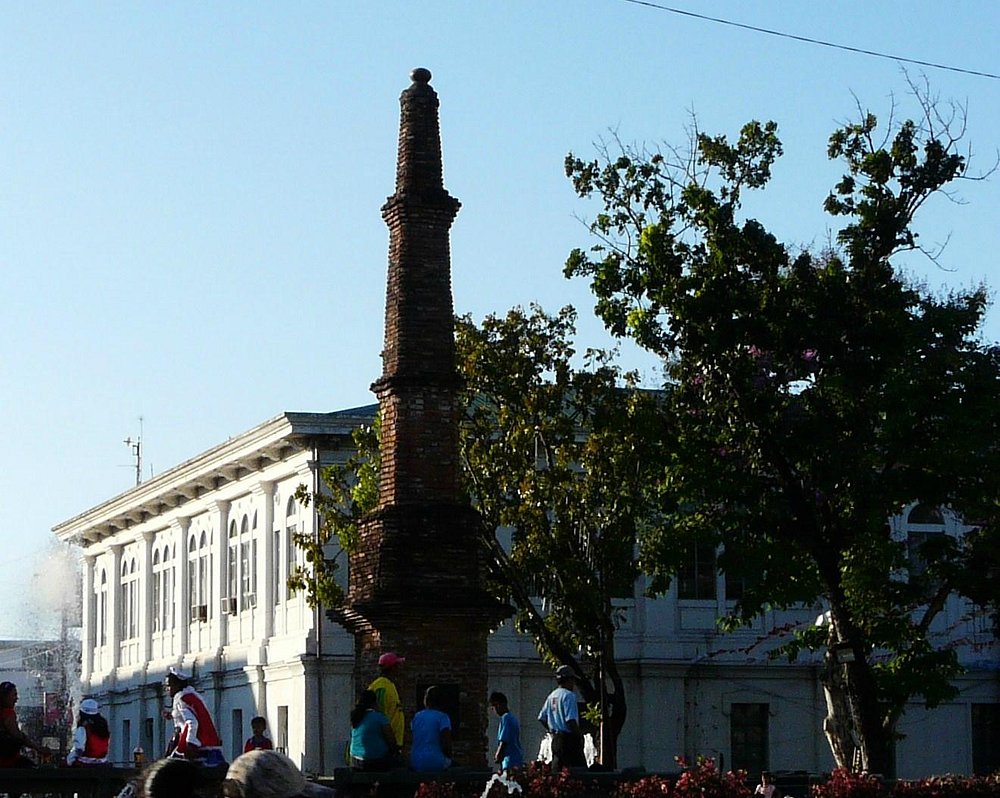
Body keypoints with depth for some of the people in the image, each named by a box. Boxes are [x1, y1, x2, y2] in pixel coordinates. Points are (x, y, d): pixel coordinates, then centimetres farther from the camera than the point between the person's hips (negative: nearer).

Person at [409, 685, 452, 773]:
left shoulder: (416, 717, 8)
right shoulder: (443, 717, -7)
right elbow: (447, 744, -12)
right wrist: (448, 756, 5)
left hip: (416, 764, 4)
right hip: (436, 763, -4)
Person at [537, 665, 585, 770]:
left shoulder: (551, 696, 14)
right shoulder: (568, 695, -12)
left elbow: (541, 718, 17)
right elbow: (570, 720, -20)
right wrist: (580, 735, -12)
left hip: (555, 739, 9)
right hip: (568, 738, -9)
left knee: (556, 770, 8)